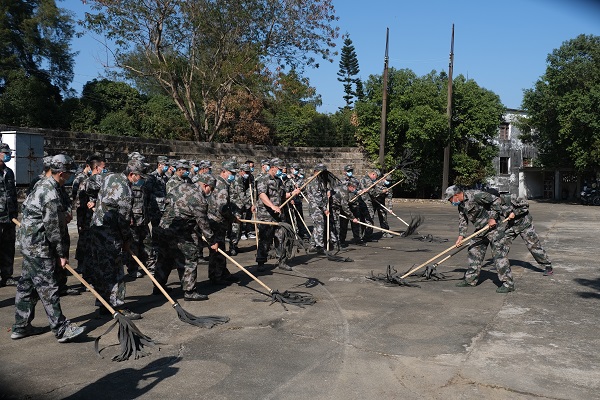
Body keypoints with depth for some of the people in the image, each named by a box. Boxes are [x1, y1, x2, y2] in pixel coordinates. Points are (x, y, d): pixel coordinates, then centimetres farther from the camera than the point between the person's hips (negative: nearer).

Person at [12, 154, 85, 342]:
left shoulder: (42, 184, 10)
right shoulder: (51, 194, -22)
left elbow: (27, 205, 24)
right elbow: (53, 228, -19)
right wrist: (62, 253, -10)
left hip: (29, 242, 11)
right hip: (38, 245, -11)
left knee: (27, 285, 16)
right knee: (48, 287, -7)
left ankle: (21, 327, 25)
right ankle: (62, 329, -3)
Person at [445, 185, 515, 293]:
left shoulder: (475, 195, -21)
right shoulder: (461, 205, 7)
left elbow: (496, 200, -19)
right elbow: (462, 221, 10)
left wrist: (493, 218, -18)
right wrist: (461, 236, -1)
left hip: (492, 226, -9)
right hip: (480, 229, 9)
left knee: (499, 254, -10)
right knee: (474, 252, 11)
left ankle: (508, 284, -6)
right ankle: (470, 279, 21)